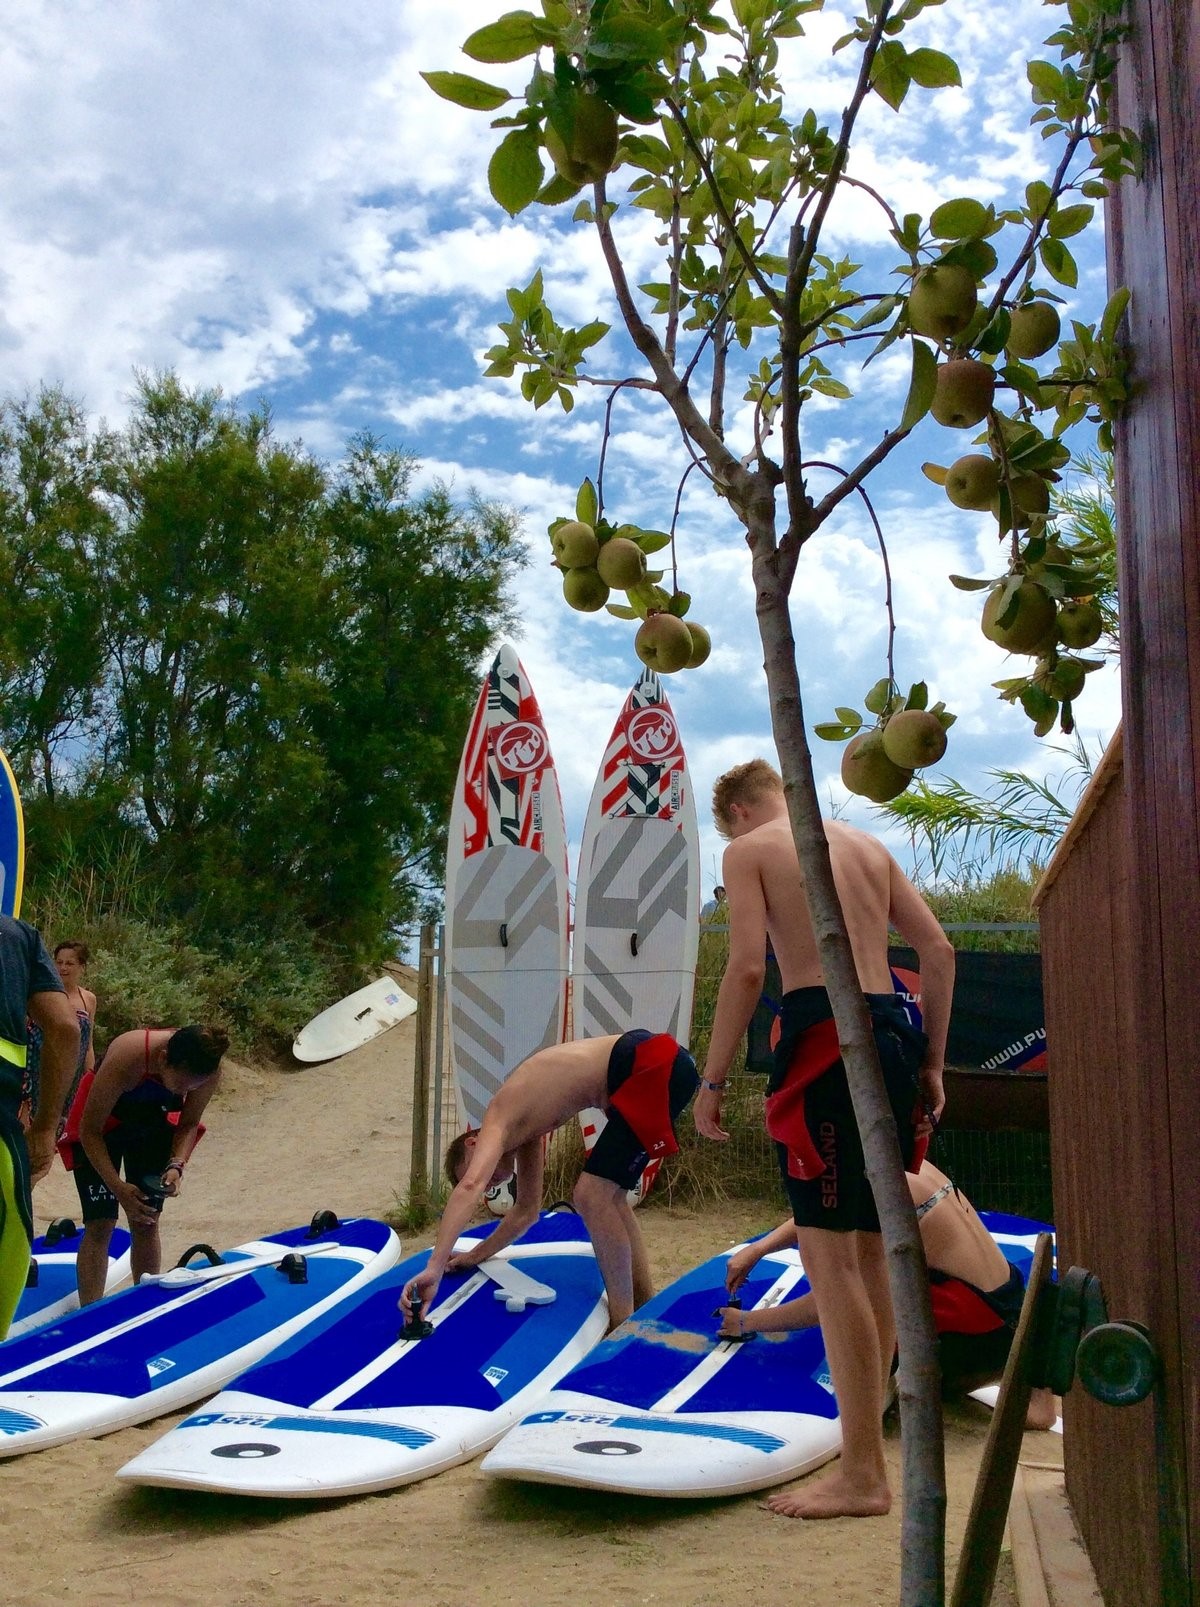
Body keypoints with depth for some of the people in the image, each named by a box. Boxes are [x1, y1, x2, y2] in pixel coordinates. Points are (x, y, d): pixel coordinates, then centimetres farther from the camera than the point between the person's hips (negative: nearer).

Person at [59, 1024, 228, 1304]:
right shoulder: (126, 1057, -40)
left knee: (146, 1223, 2)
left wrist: (176, 1165, -26)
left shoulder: (209, 1070, -29)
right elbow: (89, 1129, -27)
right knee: (100, 1223, -10)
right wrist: (118, 1187, -33)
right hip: (101, 1122, -3)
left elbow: (189, 1124, -9)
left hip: (154, 1122, 3)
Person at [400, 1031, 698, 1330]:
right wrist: (477, 1255, 37)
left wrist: (434, 1268, -28)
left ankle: (625, 1327, 0)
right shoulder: (520, 1126, 20)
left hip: (655, 1069, -10)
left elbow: (469, 1187, -23)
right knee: (606, 1197, 20)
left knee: (591, 1196, -6)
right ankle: (645, 1308, 31)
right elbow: (527, 1210, 31)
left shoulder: (495, 1126, -4)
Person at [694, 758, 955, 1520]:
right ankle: (865, 1450, 24)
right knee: (868, 1250, 15)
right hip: (892, 1033, 7)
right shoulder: (867, 844, 21)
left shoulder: (748, 850, 4)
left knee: (828, 1252, -4)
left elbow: (748, 967, -10)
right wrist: (930, 1066, 18)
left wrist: (712, 1080, -5)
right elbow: (939, 951, 15)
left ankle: (863, 1476, -2)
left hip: (826, 1035, -7)